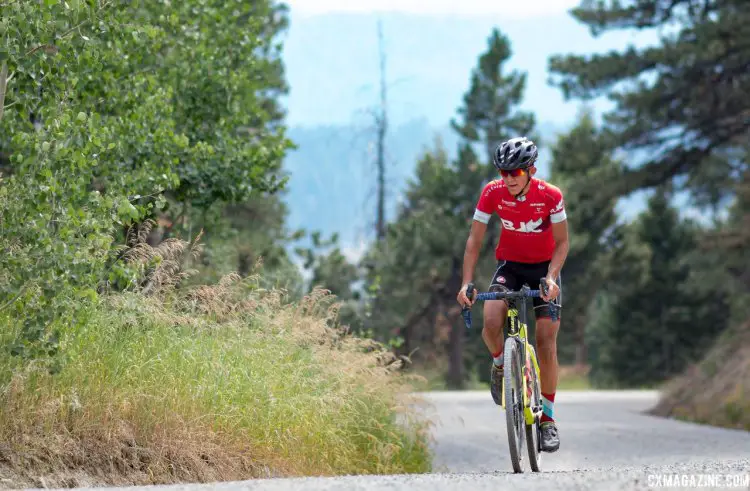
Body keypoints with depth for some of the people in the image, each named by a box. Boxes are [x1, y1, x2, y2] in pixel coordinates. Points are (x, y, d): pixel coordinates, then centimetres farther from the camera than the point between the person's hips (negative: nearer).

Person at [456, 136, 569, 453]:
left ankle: (548, 417, 5)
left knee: (546, 341, -9)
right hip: (509, 265, 1)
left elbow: (562, 243, -13)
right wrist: (467, 283, -23)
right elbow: (475, 240, -13)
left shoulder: (550, 196, -21)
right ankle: (499, 364, 6)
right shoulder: (492, 193, -17)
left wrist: (551, 278, -29)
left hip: (544, 267, -1)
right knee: (491, 322, -28)